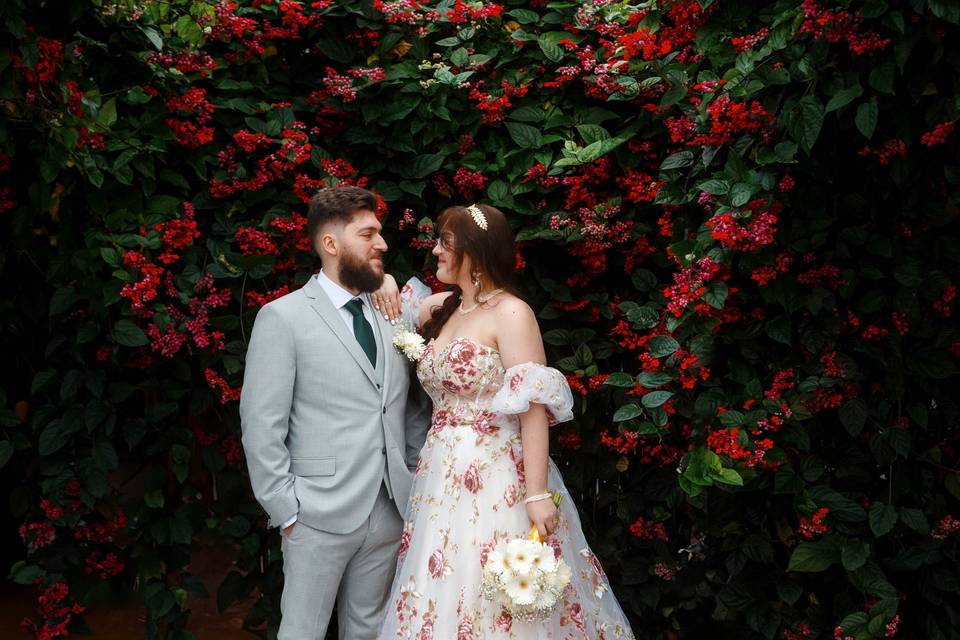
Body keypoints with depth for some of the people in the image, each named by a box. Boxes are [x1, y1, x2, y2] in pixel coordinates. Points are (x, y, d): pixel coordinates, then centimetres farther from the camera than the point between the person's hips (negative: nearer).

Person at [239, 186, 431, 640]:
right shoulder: (283, 317, -6)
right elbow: (261, 427, -9)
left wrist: (417, 483, 6)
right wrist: (287, 511, -11)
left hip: (390, 512, 5)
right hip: (320, 515, -5)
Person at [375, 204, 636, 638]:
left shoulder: (510, 314, -11)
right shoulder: (441, 307, 11)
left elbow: (535, 407, -17)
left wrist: (538, 493, -23)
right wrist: (388, 286, 6)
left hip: (495, 479, -7)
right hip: (441, 477, 7)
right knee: (442, 600, 13)